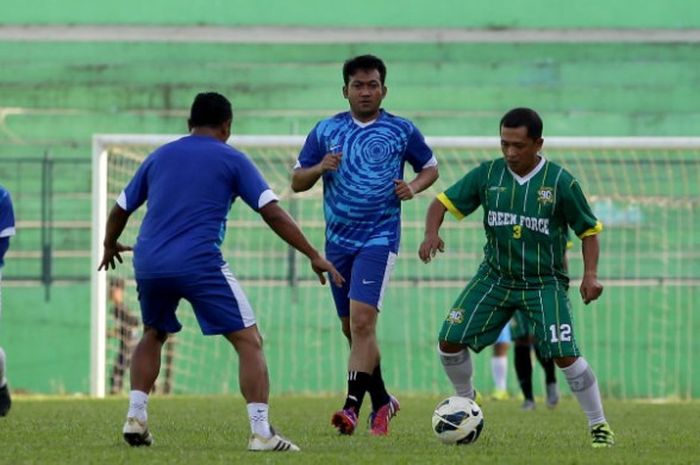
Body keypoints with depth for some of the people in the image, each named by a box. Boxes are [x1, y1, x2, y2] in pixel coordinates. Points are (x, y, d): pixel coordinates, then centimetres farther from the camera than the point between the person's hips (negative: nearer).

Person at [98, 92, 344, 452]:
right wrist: (314, 256, 3)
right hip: (199, 265, -5)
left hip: (148, 264, 5)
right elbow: (273, 213, 0)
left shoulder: (159, 156, 18)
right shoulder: (232, 160, 7)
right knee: (249, 341, -1)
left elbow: (120, 209, 24)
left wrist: (110, 246, 44)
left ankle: (135, 418, 19)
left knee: (153, 335, 30)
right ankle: (261, 432, -14)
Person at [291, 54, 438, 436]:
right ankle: (381, 401, 27)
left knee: (362, 319, -20)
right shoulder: (326, 130, 7)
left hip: (379, 237, -4)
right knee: (352, 328, 11)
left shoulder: (402, 130, 2)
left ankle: (353, 405, -24)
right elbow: (297, 182, 8)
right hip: (338, 240, 4)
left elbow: (430, 167, 15)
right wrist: (319, 168, -13)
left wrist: (414, 187, -7)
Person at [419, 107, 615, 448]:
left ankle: (599, 426, -1)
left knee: (565, 355, -17)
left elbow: (589, 230, -2)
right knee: (450, 340, -5)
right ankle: (466, 402, 23)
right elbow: (444, 202, 0)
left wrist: (590, 274, -15)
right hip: (495, 276, 3)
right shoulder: (487, 174, -5)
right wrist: (432, 233, -21)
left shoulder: (560, 182, -12)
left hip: (544, 282, -3)